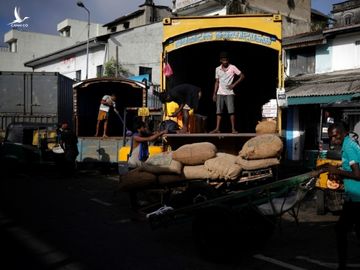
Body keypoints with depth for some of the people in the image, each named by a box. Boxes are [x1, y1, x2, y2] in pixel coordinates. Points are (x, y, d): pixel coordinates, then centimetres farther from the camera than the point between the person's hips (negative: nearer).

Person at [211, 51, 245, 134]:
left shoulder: (232, 67, -4)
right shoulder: (217, 69, 8)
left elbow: (242, 76, -3)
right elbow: (217, 82, 13)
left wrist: (234, 84, -9)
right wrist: (214, 93, 8)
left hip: (229, 93, -3)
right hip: (220, 93, 3)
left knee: (231, 111, -8)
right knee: (218, 111, 1)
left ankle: (233, 129, -4)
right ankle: (217, 129, 4)